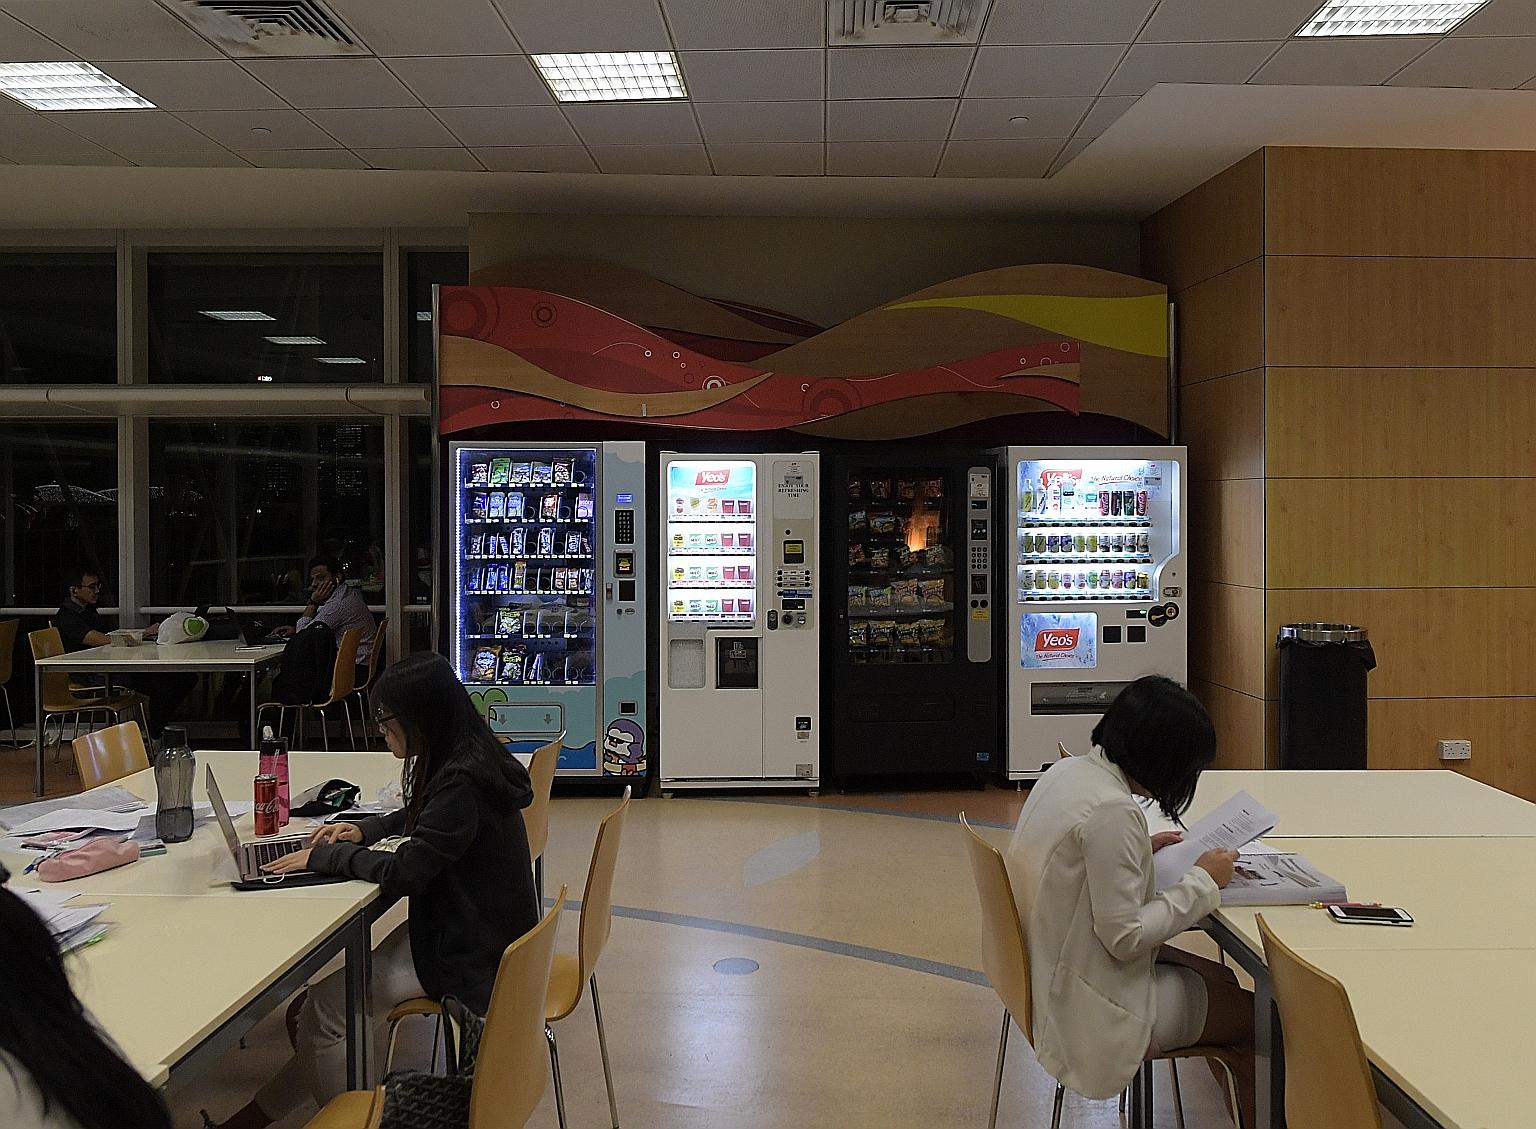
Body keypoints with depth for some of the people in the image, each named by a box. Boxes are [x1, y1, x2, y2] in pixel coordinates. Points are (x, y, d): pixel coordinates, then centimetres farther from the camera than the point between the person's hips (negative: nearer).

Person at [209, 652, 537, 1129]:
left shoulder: (462, 781, -26)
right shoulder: (466, 759, 4)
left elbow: (403, 872, -26)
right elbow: (418, 818, 24)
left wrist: (325, 856, -12)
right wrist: (366, 830, 6)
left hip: (470, 955, -9)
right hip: (467, 929, 9)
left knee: (322, 1013, -8)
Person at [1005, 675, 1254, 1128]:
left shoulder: (1066, 771, 0)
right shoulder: (1112, 810, -28)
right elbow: (1126, 937, -25)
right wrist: (1203, 883, -15)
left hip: (1054, 968, 9)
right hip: (1095, 1005, -9)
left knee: (1221, 978, 23)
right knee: (1259, 1014, 7)